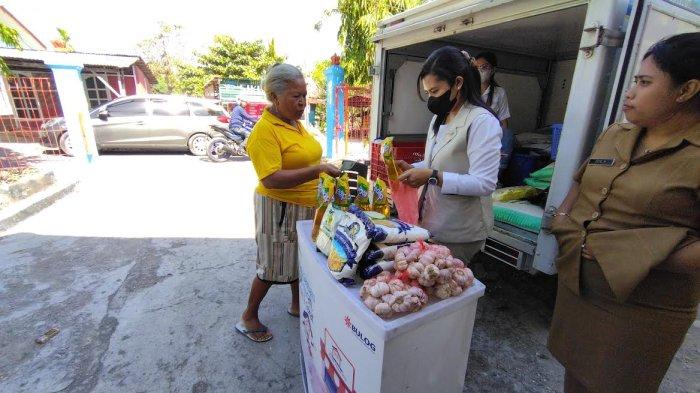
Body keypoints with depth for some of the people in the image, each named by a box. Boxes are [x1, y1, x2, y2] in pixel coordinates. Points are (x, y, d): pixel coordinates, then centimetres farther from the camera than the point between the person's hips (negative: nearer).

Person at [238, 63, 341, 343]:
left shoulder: (295, 123, 8)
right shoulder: (264, 131, -20)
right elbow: (271, 179, -28)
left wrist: (326, 170, 8)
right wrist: (317, 170, -31)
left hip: (306, 207, 8)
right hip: (280, 209, -8)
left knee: (301, 259, 21)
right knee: (273, 266, 7)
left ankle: (298, 305, 43)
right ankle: (248, 318, 30)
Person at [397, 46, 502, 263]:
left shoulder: (483, 122, -16)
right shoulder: (439, 118, 11)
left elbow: (484, 183, -22)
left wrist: (433, 176, -28)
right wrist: (412, 169, 1)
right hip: (431, 224, 8)